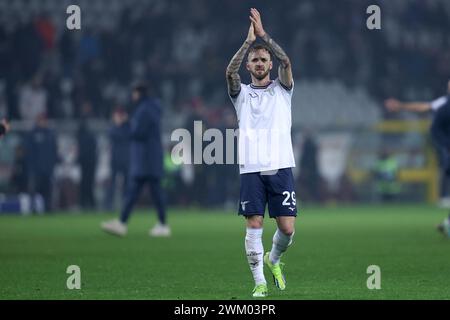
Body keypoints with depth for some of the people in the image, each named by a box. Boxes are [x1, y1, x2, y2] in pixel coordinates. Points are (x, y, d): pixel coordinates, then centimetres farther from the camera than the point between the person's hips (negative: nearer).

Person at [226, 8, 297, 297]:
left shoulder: (282, 89, 12)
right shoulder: (242, 93, 12)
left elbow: (286, 62, -6)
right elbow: (230, 71, -8)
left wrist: (263, 34, -11)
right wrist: (249, 41, -12)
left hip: (281, 167, 0)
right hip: (251, 168, 0)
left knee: (287, 228, -5)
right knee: (254, 225, -6)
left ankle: (274, 260, 25)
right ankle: (260, 282, 1)